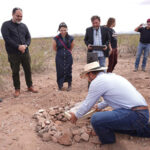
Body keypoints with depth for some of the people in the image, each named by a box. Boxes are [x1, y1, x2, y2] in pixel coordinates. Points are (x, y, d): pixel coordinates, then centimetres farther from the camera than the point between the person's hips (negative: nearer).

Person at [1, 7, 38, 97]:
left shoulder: (24, 26, 13)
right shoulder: (6, 25, 0)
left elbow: (28, 38, 10)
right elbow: (7, 38, -11)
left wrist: (25, 45, -11)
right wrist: (18, 46, -18)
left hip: (25, 52, 4)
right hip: (13, 53, -3)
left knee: (28, 70, 8)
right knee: (15, 72, 4)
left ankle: (30, 86, 23)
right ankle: (17, 89, 17)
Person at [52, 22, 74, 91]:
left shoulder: (70, 38, -5)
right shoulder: (56, 39, -9)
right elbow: (54, 48, 6)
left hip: (68, 57, 1)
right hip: (59, 58, -1)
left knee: (68, 71, 6)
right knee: (60, 72, 2)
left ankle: (69, 85, 23)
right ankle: (60, 86, 18)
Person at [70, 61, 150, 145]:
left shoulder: (97, 81, -9)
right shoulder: (112, 76, 18)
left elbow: (87, 104, -1)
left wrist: (76, 116, 17)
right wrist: (99, 106, 50)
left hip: (135, 115, -10)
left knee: (96, 118, -18)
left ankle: (108, 142, 10)